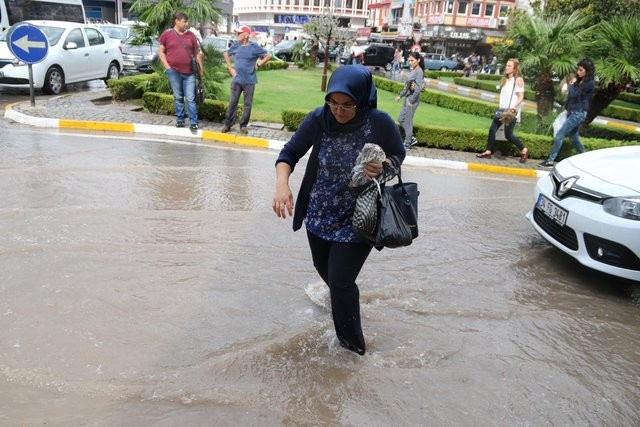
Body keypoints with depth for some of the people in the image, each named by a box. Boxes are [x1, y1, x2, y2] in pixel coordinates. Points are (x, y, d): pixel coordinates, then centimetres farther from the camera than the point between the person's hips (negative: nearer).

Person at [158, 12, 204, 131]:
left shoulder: (191, 35, 8)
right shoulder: (167, 34, 3)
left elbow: (197, 53, 11)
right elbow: (161, 52, 6)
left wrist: (201, 68, 5)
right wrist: (167, 67, -4)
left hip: (189, 72, 1)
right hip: (174, 71, -1)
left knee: (190, 98, -2)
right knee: (178, 97, 8)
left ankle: (194, 122, 0)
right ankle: (180, 120, 17)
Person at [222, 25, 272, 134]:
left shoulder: (254, 47, -6)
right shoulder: (236, 46, 4)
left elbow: (268, 55, 0)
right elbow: (226, 54, 20)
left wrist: (259, 64, -5)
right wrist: (230, 68, 11)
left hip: (249, 81, -2)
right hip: (236, 80, 2)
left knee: (247, 104, 3)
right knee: (232, 103, 2)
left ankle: (243, 125, 14)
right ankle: (228, 124, 9)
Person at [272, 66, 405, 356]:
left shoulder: (380, 123, -20)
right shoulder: (319, 119, -17)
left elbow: (398, 154, -2)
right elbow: (290, 152, -10)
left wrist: (383, 166, -26)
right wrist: (282, 184, -29)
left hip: (357, 219, -4)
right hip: (319, 216, 4)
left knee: (340, 281, -2)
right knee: (323, 268, 24)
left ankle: (351, 342, 25)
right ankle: (341, 297, 61)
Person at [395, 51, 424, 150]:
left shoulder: (419, 72, -16)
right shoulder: (412, 70, 8)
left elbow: (418, 88, -23)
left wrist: (411, 101, -20)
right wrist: (400, 95, 13)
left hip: (413, 99, -9)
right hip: (408, 97, 9)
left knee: (408, 121, 1)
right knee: (401, 119, 15)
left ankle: (407, 144, 14)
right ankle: (412, 139, 25)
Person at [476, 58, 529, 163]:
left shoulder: (518, 80, -9)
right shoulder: (505, 79, 12)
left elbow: (521, 97, -13)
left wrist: (513, 107, -26)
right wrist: (500, 107, 9)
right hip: (502, 110, 7)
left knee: (508, 135, -3)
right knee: (492, 129, 0)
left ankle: (524, 150, 16)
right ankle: (488, 152, 7)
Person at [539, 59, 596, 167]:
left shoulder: (590, 83, -13)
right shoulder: (579, 81, 12)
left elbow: (574, 94, -18)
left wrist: (572, 85, -5)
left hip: (578, 113, -9)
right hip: (571, 112, 9)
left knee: (558, 136, -11)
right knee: (574, 138, 16)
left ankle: (550, 161, -6)